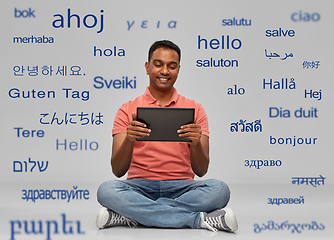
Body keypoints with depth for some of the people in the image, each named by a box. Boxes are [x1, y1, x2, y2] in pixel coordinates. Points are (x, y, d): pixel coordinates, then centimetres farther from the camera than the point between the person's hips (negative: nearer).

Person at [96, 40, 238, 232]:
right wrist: (129, 140, -22)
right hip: (140, 187, 0)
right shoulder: (128, 110, 8)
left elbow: (201, 171, 2)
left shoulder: (195, 110, 10)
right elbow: (118, 171, -2)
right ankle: (199, 220, -29)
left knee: (219, 189, -30)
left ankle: (130, 216, -27)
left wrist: (196, 143, -20)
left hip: (181, 188, 1)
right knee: (107, 190, -33)